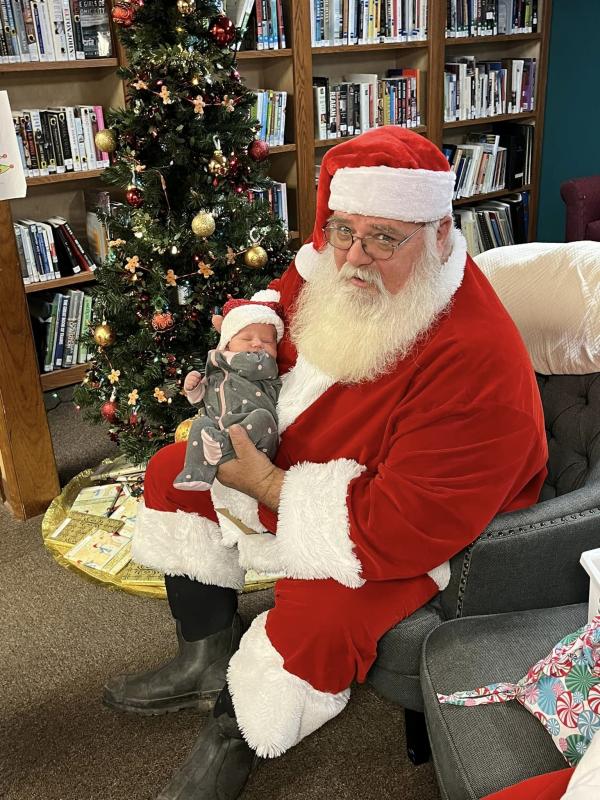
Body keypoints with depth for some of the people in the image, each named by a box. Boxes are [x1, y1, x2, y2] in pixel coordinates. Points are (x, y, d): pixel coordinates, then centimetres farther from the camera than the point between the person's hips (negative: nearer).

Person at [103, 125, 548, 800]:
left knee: (310, 629, -30)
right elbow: (278, 297, 11)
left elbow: (398, 532, -35)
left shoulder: (477, 364, -37)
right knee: (173, 470, 10)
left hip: (410, 539, -7)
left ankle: (232, 735, 10)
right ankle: (208, 660, 25)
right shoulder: (333, 267, -14)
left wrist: (264, 483, -27)